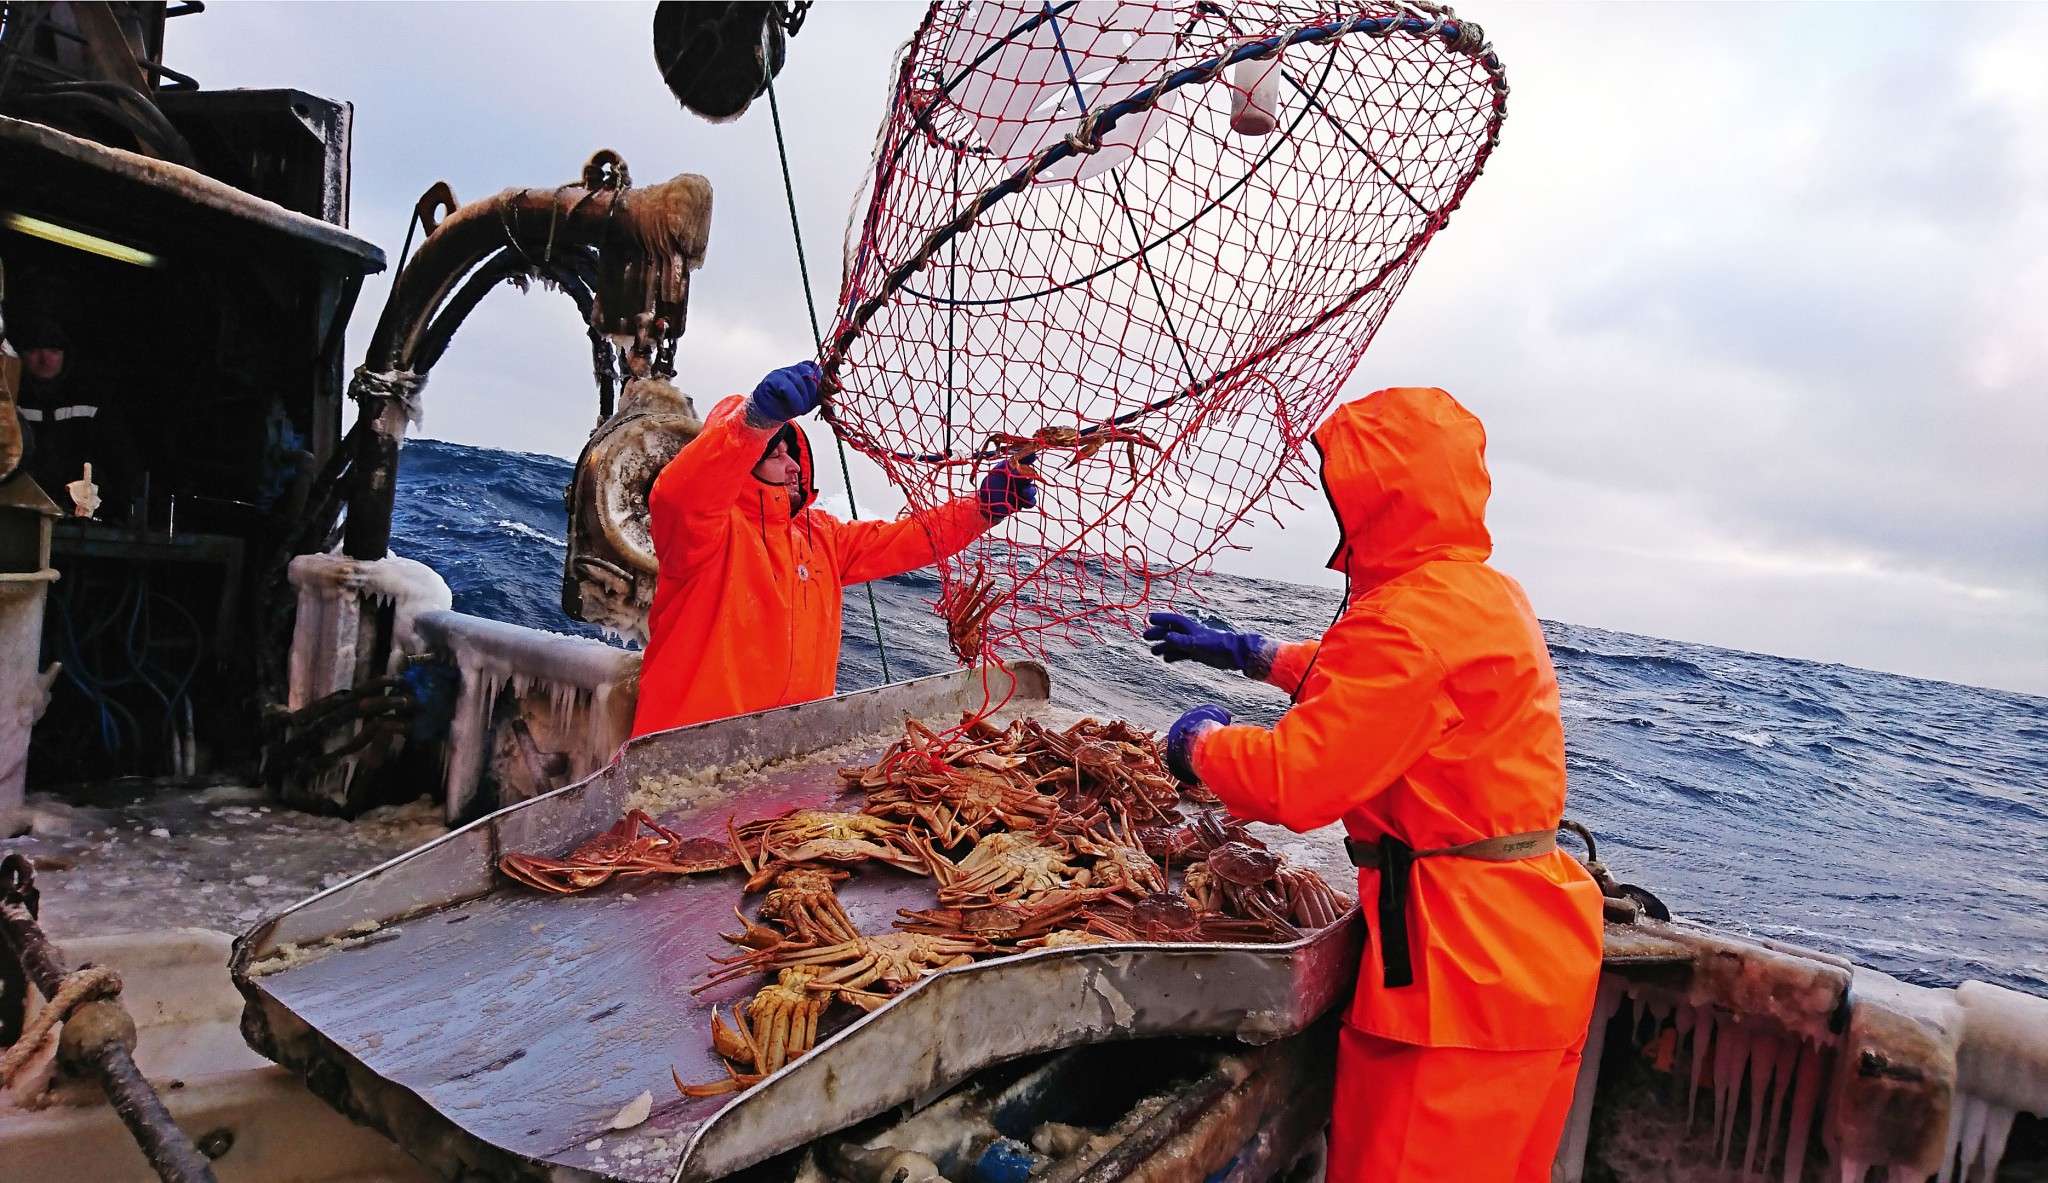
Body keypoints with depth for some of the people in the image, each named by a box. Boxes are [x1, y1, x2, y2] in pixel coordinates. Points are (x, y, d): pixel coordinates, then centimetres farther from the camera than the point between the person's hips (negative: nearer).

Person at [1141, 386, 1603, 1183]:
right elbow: (1364, 680, 27)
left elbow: (1291, 780, -26)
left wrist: (1199, 740, -6)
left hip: (1463, 961, -10)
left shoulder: (1416, 619, -23)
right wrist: (1243, 652, 28)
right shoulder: (1487, 593, 10)